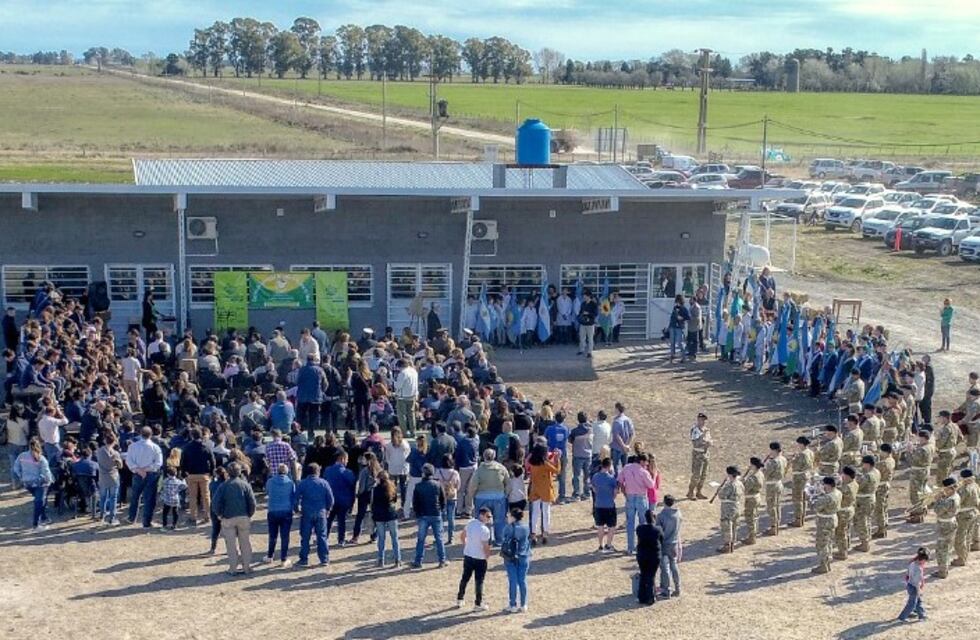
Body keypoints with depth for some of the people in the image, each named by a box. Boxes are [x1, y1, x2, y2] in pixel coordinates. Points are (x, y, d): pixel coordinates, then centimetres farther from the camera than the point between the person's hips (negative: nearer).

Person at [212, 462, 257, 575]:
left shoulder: (223, 486, -3)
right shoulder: (245, 485, -2)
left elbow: (216, 503, -6)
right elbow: (252, 502, -5)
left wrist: (220, 514, 7)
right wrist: (249, 515, 8)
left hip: (228, 518, -1)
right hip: (244, 518, 1)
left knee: (231, 545, 5)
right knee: (245, 544, 10)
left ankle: (233, 569, 6)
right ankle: (246, 567, 13)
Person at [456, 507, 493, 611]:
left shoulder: (470, 523, -2)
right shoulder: (485, 530, -24)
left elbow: (462, 536, 9)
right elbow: (486, 547, -21)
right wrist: (487, 556, -2)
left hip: (467, 555, 7)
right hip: (479, 558, -7)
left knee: (465, 578, 19)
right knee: (479, 581, 6)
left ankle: (459, 600, 29)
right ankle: (478, 604, 13)